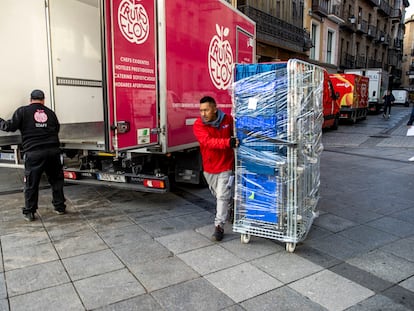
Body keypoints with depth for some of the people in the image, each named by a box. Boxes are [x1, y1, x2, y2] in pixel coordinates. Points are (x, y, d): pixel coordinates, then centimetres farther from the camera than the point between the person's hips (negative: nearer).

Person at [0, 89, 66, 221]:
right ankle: (59, 207, 21)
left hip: (33, 152, -2)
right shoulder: (50, 112, 11)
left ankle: (29, 212, 14)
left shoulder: (23, 111, 2)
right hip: (53, 151, 2)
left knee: (31, 183, 8)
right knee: (56, 180, 15)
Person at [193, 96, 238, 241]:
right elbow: (208, 141, -33)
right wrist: (228, 142, -45)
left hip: (226, 165, -2)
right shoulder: (198, 125, -16)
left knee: (222, 196, -4)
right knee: (218, 195, 21)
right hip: (209, 167, 2)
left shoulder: (228, 119, -11)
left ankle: (219, 227, 8)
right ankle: (232, 208, 50)